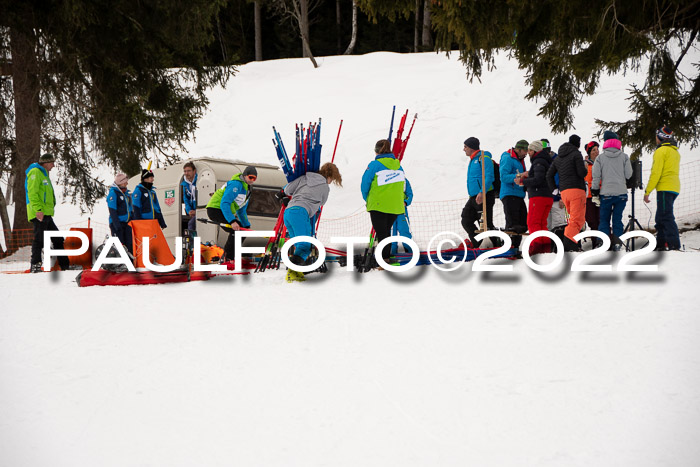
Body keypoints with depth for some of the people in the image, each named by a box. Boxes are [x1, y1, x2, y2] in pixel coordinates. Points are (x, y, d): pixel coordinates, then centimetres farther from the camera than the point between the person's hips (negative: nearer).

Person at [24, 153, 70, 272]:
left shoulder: (43, 173, 24)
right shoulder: (35, 172, -7)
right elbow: (32, 193, -17)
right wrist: (38, 209, -25)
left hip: (46, 214, 10)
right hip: (39, 213, -10)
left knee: (58, 239, 11)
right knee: (39, 239, -10)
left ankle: (65, 264, 15)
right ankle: (35, 265, -7)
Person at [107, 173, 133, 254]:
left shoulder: (127, 193, 17)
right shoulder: (113, 193, -6)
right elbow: (112, 211, -13)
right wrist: (116, 224, -20)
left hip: (127, 223, 7)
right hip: (117, 223, -7)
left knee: (130, 244, 1)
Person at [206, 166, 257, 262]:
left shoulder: (247, 189, 15)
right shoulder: (236, 184, -18)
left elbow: (242, 211, 24)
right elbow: (224, 203, -28)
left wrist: (247, 226, 18)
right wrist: (232, 221, -36)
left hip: (224, 211, 10)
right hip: (215, 209, -10)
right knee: (237, 229, -23)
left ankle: (226, 258, 12)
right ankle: (227, 258, -19)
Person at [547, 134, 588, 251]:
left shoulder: (558, 157, 18)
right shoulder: (576, 154, -3)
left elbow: (549, 175, 16)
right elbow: (582, 173, -12)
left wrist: (554, 189, 19)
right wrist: (585, 168, 9)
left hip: (564, 192, 7)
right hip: (576, 190, -7)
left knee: (574, 218, 17)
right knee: (577, 220, -10)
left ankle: (573, 245, 8)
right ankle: (567, 245, -25)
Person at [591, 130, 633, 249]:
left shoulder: (600, 158, -1)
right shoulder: (624, 157, 0)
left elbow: (596, 176, -1)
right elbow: (628, 175, 0)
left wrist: (595, 190, 9)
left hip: (606, 193, -1)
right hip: (621, 193, 1)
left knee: (604, 219, 6)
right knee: (617, 218, 8)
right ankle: (616, 242, 3)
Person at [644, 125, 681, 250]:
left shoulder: (661, 151, -7)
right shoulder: (675, 151, 21)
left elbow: (656, 173, -13)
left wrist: (647, 191, -10)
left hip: (665, 188, -9)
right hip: (675, 188, 9)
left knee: (666, 217, -13)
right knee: (660, 218, 15)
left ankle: (675, 245, -22)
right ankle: (660, 245, 16)